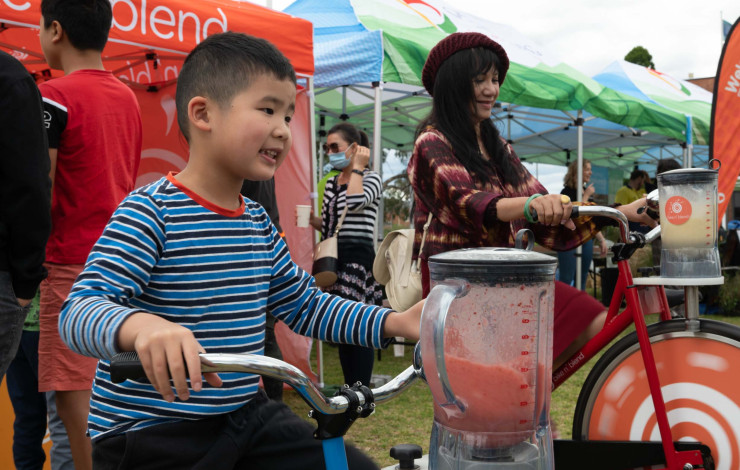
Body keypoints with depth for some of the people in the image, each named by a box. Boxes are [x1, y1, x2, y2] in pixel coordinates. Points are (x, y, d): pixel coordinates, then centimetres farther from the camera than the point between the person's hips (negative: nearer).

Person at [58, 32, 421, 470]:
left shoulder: (258, 221, 7)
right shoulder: (152, 211, -16)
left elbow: (304, 304, 15)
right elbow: (80, 310, -25)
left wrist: (394, 322, 5)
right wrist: (143, 325, -48)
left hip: (246, 414, 7)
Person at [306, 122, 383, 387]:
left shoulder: (370, 179, -3)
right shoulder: (331, 183, 16)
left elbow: (356, 202, -25)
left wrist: (357, 167, -12)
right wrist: (311, 219, 1)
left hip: (357, 257, -8)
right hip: (334, 257, 8)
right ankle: (349, 389, 23)